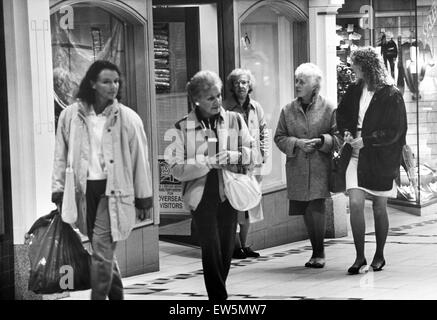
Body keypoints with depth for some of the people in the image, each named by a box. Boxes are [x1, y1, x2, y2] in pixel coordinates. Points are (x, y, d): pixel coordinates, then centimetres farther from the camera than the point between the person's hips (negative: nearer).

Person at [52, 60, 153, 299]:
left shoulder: (128, 118, -1)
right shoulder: (71, 115, 2)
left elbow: (140, 160, 3)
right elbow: (61, 156, 7)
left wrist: (143, 199, 4)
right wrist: (58, 192, 2)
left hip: (113, 191, -2)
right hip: (84, 189, 2)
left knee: (102, 252, -11)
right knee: (104, 252, 12)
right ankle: (116, 295, 29)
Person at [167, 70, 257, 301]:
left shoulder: (235, 120, 5)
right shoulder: (183, 127, -2)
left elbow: (253, 153, 7)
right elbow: (177, 169, -6)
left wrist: (233, 156, -12)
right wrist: (207, 163, -16)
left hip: (229, 194, 3)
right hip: (201, 195, -3)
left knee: (227, 249, 7)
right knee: (211, 249, -10)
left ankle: (218, 291, 25)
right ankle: (218, 298, -5)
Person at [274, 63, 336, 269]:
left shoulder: (329, 109, -1)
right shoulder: (288, 110, 8)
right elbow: (279, 137, 9)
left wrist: (321, 141, -16)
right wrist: (297, 143, -8)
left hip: (320, 168, -3)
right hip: (297, 169, 3)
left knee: (316, 208, -12)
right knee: (307, 212, 6)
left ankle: (319, 253, 3)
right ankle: (316, 252, 19)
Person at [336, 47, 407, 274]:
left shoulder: (391, 96, -10)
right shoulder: (354, 91, 6)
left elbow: (394, 131, -12)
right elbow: (341, 114, 22)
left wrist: (366, 141, -17)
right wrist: (346, 132, 3)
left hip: (381, 159, -4)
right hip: (357, 155, 4)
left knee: (379, 207, 8)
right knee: (355, 204, -10)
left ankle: (379, 256, 24)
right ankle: (360, 258, -5)